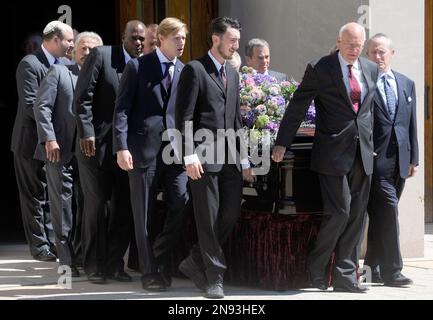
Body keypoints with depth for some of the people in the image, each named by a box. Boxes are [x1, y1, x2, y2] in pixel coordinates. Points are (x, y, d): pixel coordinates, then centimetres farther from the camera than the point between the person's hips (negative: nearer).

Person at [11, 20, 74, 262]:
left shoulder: (65, 64, 5)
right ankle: (40, 246, 10)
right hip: (33, 141, -6)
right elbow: (31, 105, -21)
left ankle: (52, 241, 19)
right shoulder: (30, 64, -15)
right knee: (35, 195, 3)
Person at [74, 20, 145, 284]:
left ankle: (114, 264, 15)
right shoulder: (101, 55, -5)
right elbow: (83, 96, -8)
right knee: (96, 205, 3)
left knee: (124, 207, 4)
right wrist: (86, 133, -14)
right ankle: (94, 267, 12)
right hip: (96, 145, -4)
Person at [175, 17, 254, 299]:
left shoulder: (233, 74, 18)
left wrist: (244, 160, 17)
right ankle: (214, 277, 5)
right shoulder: (195, 70, -5)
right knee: (209, 218, -2)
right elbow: (184, 116, -10)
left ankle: (196, 262, 18)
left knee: (232, 213, 3)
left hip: (229, 157, 7)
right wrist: (189, 155, -18)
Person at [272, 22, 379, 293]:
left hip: (362, 153, 6)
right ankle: (315, 268, 6)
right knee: (339, 211, -11)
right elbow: (297, 107, -3)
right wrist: (282, 143, -7)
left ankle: (345, 275, 12)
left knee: (357, 215, 5)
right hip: (334, 153, -5)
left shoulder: (371, 69, 11)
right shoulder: (319, 69, -5)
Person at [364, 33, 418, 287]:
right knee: (388, 209, -12)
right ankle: (391, 269, -11)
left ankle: (373, 267, 18)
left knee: (381, 215, 10)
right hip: (376, 160, -5)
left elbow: (411, 123, 16)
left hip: (399, 161, 5)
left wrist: (414, 158, 10)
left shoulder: (407, 84, 16)